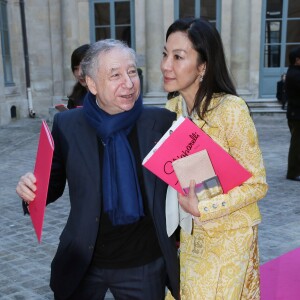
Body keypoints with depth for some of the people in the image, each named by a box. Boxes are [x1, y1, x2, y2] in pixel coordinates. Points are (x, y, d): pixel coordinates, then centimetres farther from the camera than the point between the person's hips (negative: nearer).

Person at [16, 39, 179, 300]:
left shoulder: (162, 121, -8)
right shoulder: (67, 125, -7)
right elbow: (54, 185, 2)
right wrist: (32, 190, -17)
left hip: (146, 265, 0)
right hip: (82, 263, 1)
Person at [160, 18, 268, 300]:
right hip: (187, 233, 6)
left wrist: (201, 209, -25)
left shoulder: (230, 109, -22)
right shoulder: (173, 107, -3)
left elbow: (256, 184, -18)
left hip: (227, 236, -5)